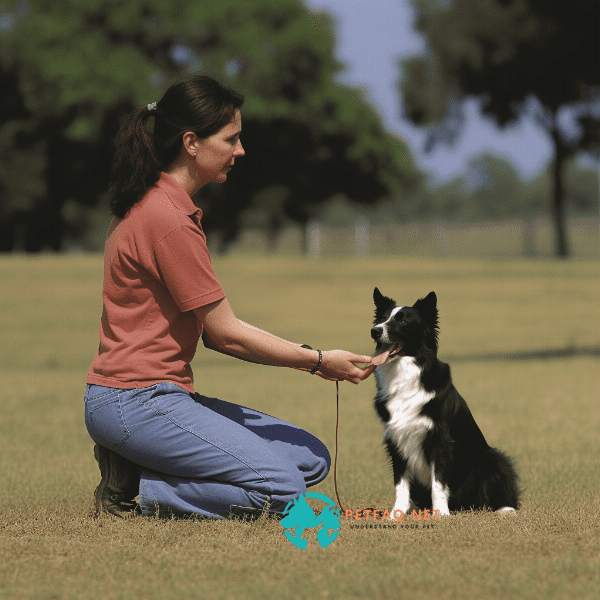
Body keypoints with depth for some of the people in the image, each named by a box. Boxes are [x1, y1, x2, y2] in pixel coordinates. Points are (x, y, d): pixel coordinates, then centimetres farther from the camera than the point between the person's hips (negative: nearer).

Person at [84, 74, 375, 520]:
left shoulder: (152, 204, 16)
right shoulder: (167, 218, -17)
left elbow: (214, 330, 14)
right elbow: (225, 334, -13)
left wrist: (309, 358, 5)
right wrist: (317, 359, -4)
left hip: (164, 396, 10)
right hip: (136, 400, -10)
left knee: (311, 459, 7)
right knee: (281, 488, -19)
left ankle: (136, 473, 4)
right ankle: (136, 493, -7)